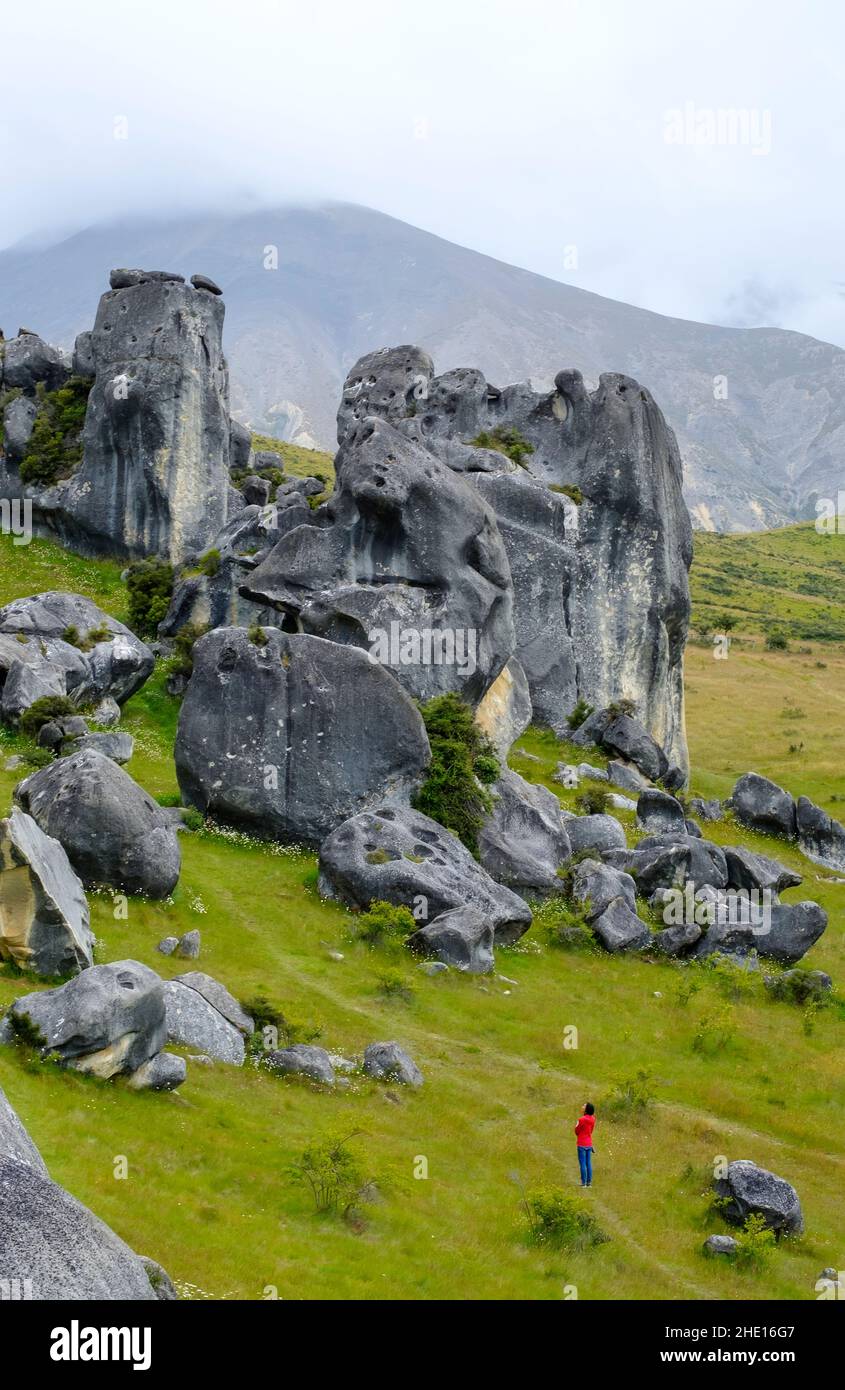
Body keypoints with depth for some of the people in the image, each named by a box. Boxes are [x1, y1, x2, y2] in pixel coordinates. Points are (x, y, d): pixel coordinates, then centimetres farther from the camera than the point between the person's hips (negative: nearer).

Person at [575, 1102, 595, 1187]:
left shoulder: (582, 1119, -20)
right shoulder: (593, 1119, 0)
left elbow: (577, 1131, -9)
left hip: (582, 1145, -6)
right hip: (589, 1144, 6)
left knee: (583, 1164, 1)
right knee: (589, 1163, 11)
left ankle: (584, 1182, 3)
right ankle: (589, 1182, 14)